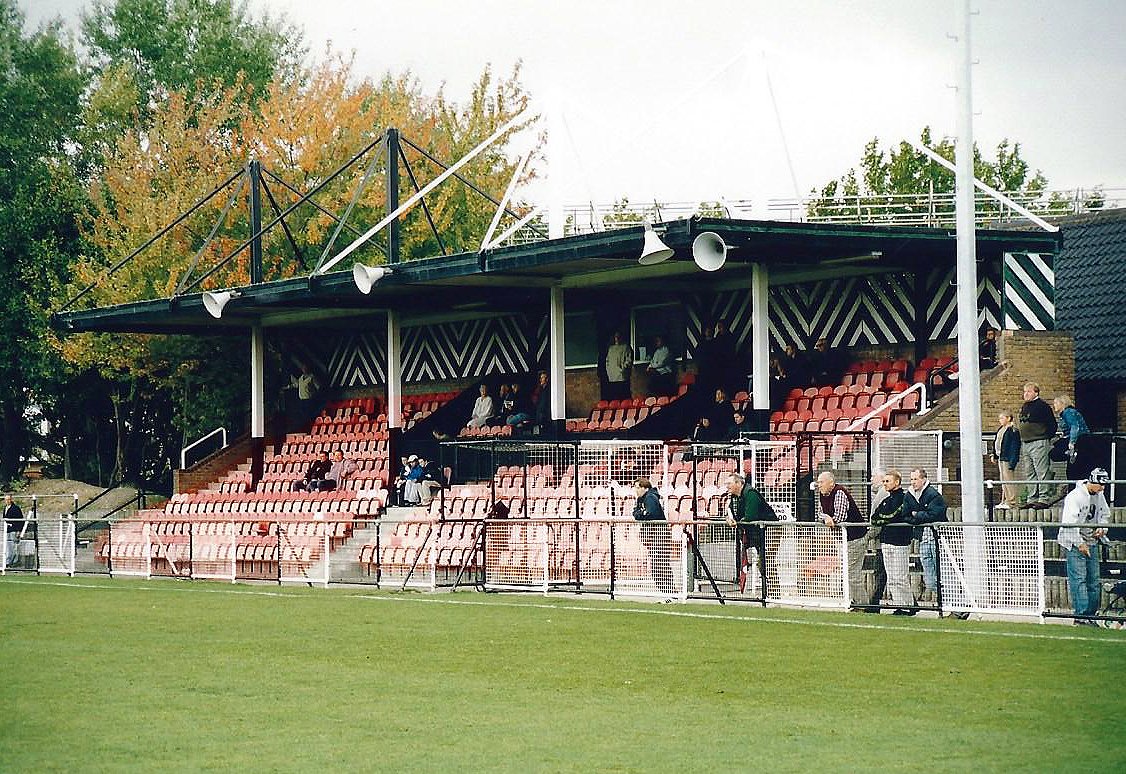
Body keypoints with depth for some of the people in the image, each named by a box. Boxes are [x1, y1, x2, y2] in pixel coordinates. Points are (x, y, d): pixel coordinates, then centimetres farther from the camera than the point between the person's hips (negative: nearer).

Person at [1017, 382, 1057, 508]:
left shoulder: (1042, 406, -7)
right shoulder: (1024, 407, 17)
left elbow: (1052, 425, -7)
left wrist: (1046, 437, -6)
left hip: (1038, 444, -9)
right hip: (1025, 444, 9)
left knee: (1042, 472, -8)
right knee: (1029, 474, 10)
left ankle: (1044, 499, -10)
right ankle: (1032, 499, 14)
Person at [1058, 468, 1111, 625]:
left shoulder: (1099, 496, 7)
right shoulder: (1075, 496, -17)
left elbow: (1105, 514, 23)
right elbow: (1069, 523, -21)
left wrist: (1101, 528, 2)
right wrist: (1079, 543, -20)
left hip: (1091, 542, 8)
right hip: (1074, 543, -8)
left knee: (1093, 580, 7)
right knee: (1078, 579, -11)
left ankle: (1091, 614, 13)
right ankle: (1081, 616, -13)